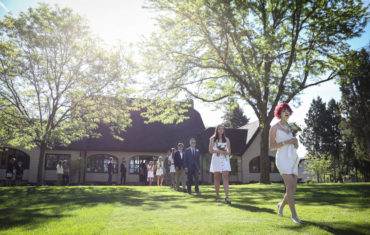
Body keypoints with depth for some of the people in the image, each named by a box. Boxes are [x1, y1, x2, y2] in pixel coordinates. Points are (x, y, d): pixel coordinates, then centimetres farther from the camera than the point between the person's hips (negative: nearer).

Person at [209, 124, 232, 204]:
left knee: (225, 177, -11)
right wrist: (218, 151, -14)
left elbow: (229, 150, 15)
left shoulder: (226, 139, 11)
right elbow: (210, 150, -1)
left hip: (225, 159, 1)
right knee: (217, 178, 4)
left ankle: (227, 197, -15)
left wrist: (227, 153, -8)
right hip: (216, 159, -1)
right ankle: (217, 196, 15)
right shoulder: (213, 139, 4)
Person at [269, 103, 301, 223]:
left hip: (293, 159, 6)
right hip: (282, 158, -6)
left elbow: (296, 147, 20)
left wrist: (296, 142, -3)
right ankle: (294, 215, -11)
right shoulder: (274, 127, 0)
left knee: (293, 188, 3)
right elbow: (271, 147, -6)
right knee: (290, 185, -18)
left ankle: (281, 205, 29)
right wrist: (286, 142, -15)